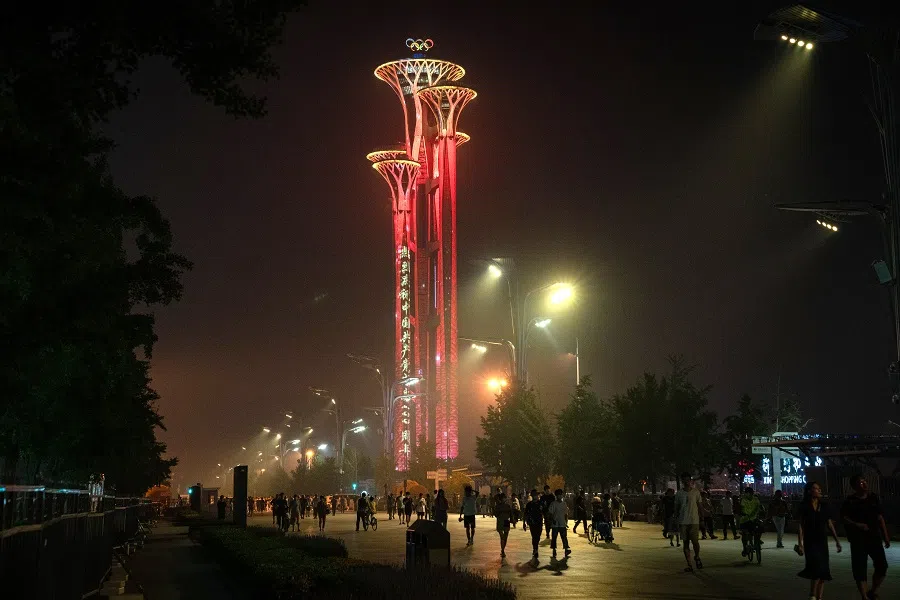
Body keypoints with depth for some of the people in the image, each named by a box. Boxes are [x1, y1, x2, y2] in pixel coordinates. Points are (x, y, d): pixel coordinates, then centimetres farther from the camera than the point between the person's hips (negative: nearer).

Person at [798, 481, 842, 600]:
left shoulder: (823, 506, 9)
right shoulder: (804, 507, -5)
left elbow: (830, 524, 13)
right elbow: (801, 526, -6)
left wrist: (837, 540, 10)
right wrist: (800, 544, -11)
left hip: (822, 542, 5)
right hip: (810, 542, -5)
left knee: (823, 571, 2)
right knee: (817, 568, -16)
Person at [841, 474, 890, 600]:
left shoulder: (873, 498, 8)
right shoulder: (850, 501, -3)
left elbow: (880, 518, 11)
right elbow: (844, 518, -5)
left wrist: (886, 536, 8)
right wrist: (857, 525, -21)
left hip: (874, 537, 4)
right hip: (858, 539, -4)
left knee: (882, 566, -1)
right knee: (860, 568, -3)